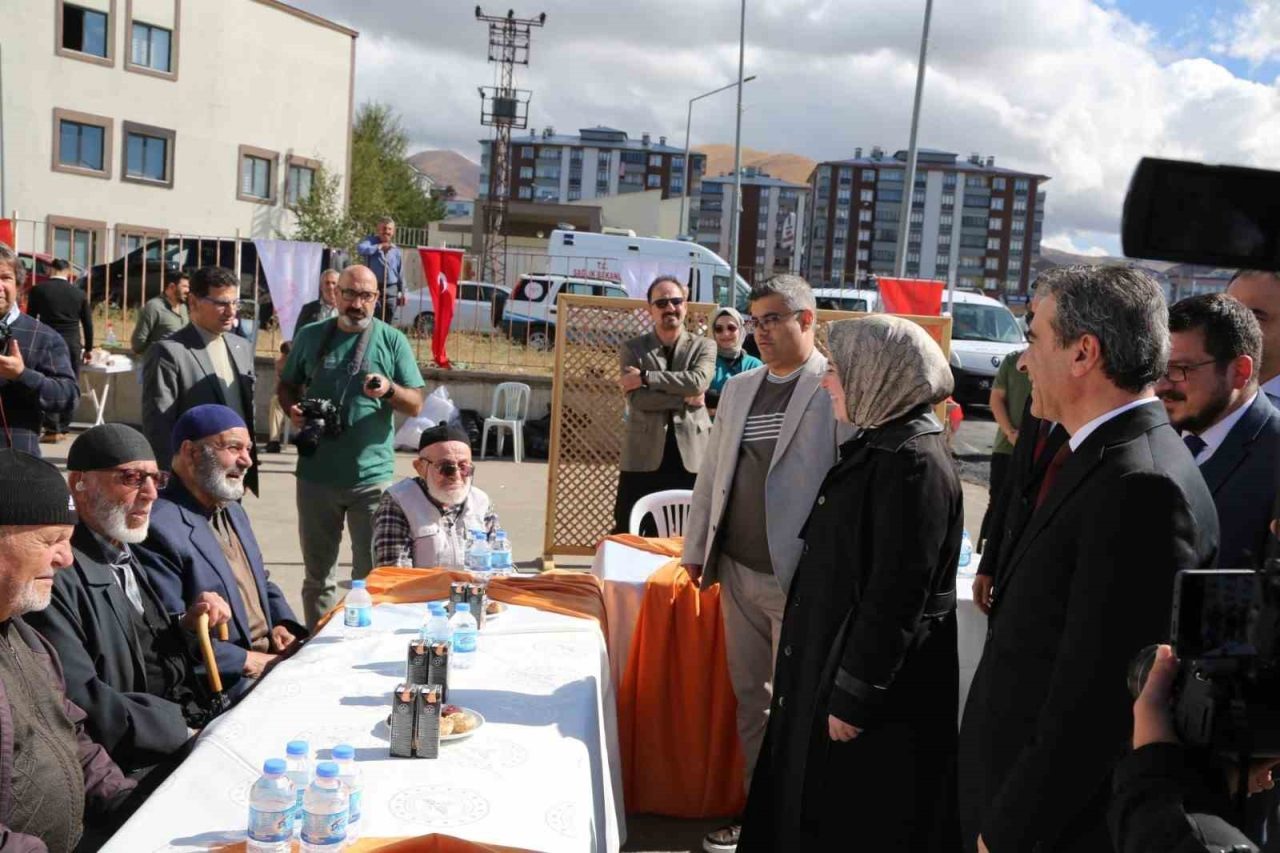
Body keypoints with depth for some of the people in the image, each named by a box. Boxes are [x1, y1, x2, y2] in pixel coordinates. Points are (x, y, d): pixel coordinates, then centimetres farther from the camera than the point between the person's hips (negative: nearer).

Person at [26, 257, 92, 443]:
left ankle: (52, 430, -6)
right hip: (73, 344, 2)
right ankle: (63, 428, 11)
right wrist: (88, 348, 20)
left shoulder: (38, 290, 0)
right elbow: (88, 323, 10)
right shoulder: (79, 293, 6)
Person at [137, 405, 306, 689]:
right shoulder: (159, 527, -15)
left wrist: (283, 624, 6)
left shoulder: (233, 511, 16)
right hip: (228, 682, -9)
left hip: (272, 657, 9)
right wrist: (249, 661, -17)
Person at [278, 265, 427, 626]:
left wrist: (389, 389, -20)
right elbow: (287, 385, 16)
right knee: (318, 572, 14)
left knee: (371, 573, 4)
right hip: (316, 474, 2)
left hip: (372, 477, -2)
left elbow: (417, 404, 0)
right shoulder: (310, 336, 6)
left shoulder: (392, 340, 1)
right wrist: (293, 410, -5)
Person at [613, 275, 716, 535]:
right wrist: (684, 398, -14)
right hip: (643, 457, 0)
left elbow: (698, 381, -14)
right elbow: (636, 398, -9)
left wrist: (645, 377, -13)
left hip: (691, 458, 1)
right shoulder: (633, 348, 5)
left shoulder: (704, 347, 7)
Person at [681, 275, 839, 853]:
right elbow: (712, 475, 16)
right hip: (737, 571, 6)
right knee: (749, 699, 15)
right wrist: (695, 550, 15)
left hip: (798, 577, -6)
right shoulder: (737, 389, 12)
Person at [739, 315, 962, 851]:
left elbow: (897, 595, -24)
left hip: (877, 686, -9)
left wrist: (854, 696, -19)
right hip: (832, 660, 9)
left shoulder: (912, 462, -23)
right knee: (820, 809, 21)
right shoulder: (880, 445, 7)